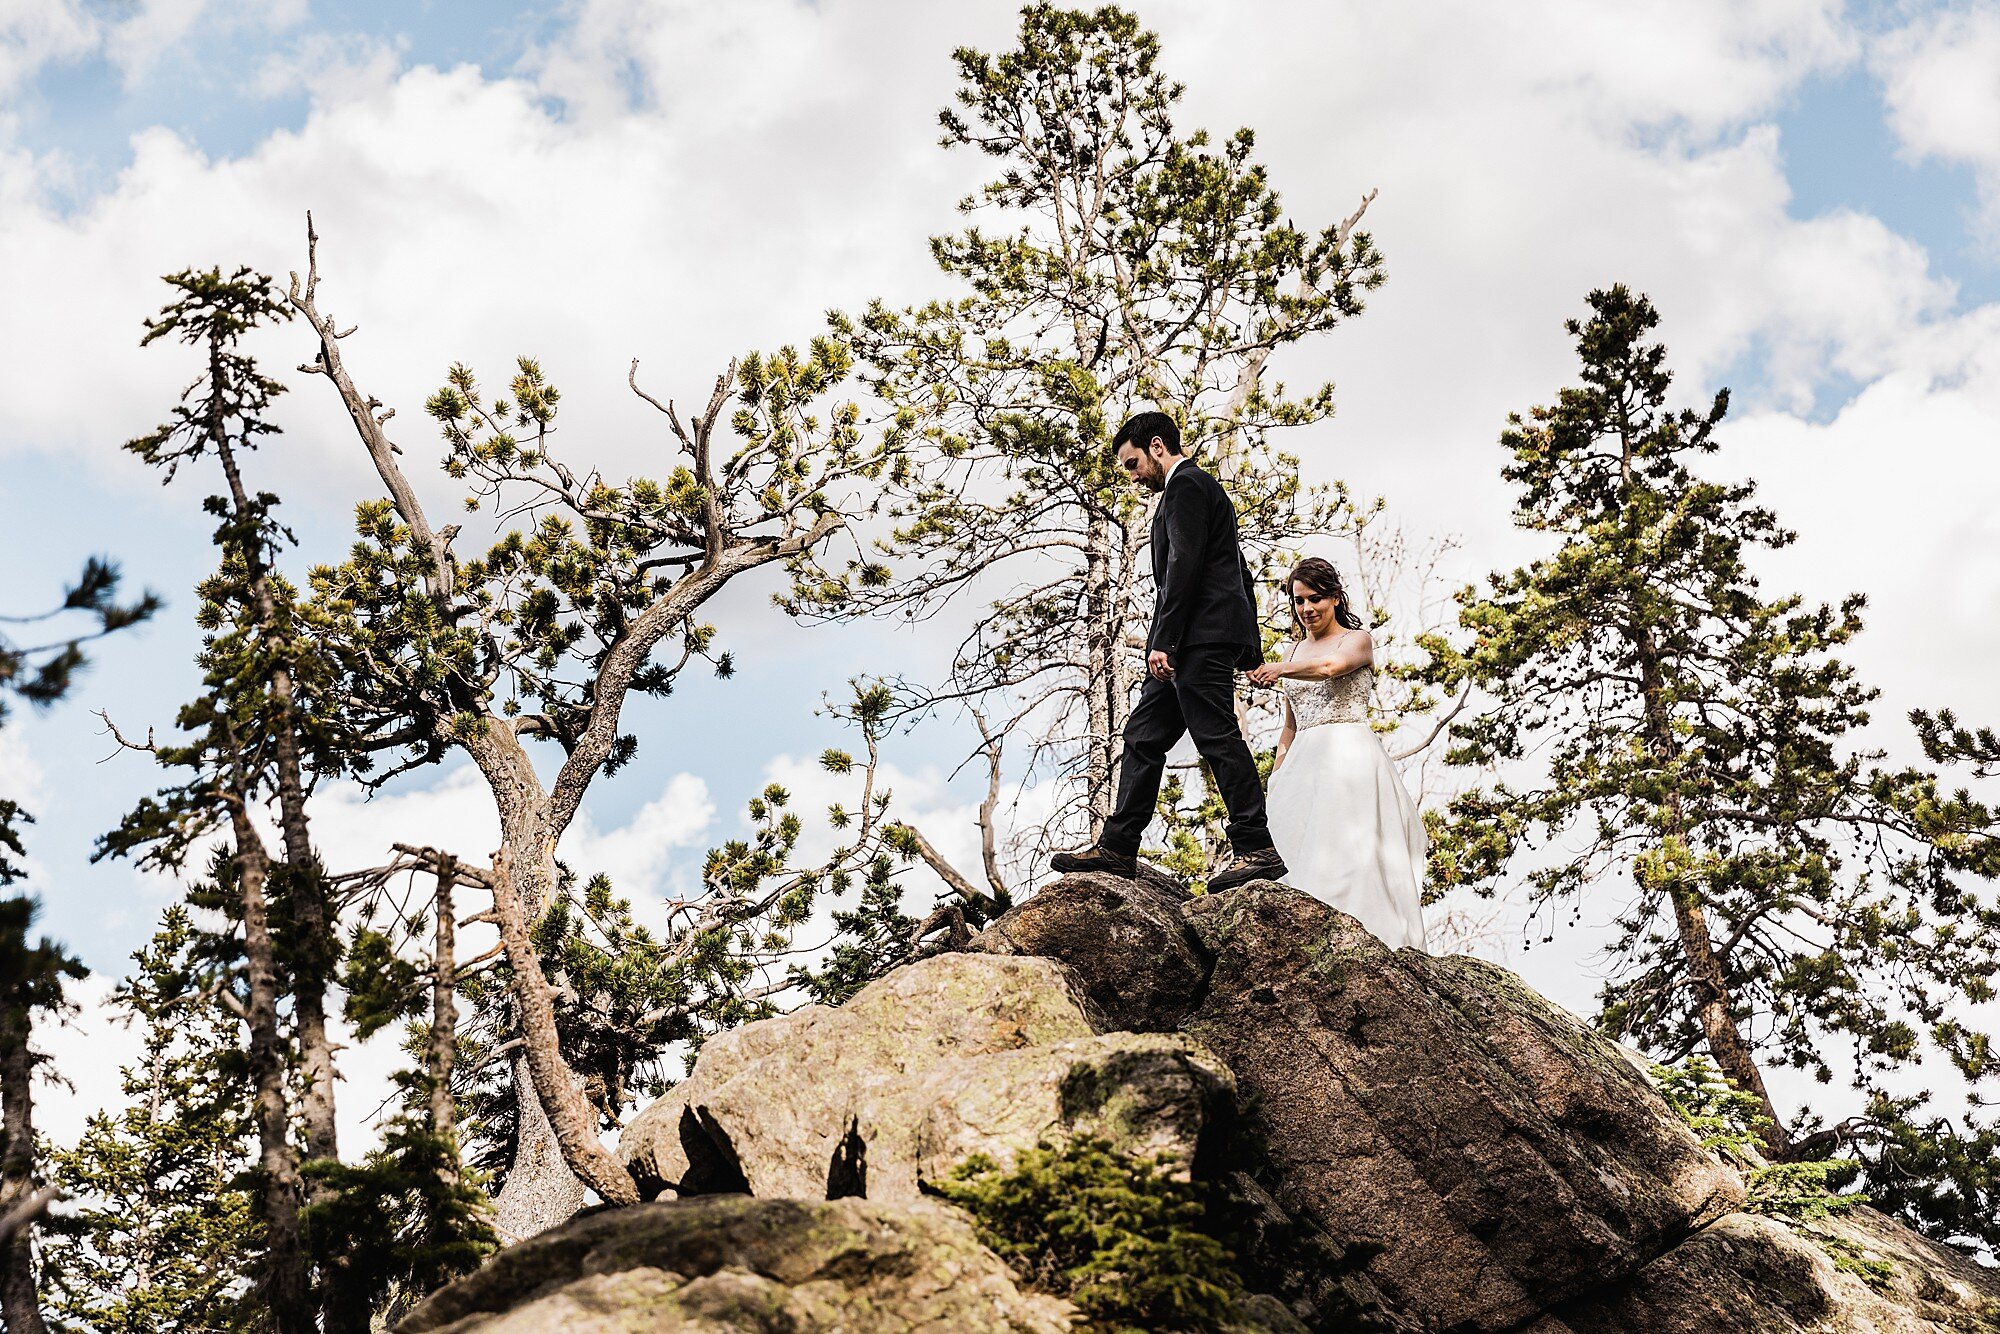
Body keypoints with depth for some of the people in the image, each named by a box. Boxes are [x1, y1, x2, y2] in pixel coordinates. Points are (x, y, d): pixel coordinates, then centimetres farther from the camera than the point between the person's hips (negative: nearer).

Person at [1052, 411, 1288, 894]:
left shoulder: (1185, 485, -5)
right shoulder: (1205, 489, 27)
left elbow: (1184, 564, -17)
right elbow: (1239, 572, 27)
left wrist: (1163, 640, -20)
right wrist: (1251, 649, 25)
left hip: (1199, 637, -11)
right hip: (1201, 643, 11)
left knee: (1218, 737, -11)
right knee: (1143, 736, 9)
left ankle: (1257, 850, -11)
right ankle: (1117, 848, 9)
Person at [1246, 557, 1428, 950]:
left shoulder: (1357, 639, 3)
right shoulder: (1294, 654, 20)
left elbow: (1330, 667, -21)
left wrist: (1279, 669, -39)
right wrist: (1275, 777, 11)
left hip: (1348, 754, -6)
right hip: (1303, 762, 6)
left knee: (1343, 844, -16)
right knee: (1296, 841, -8)